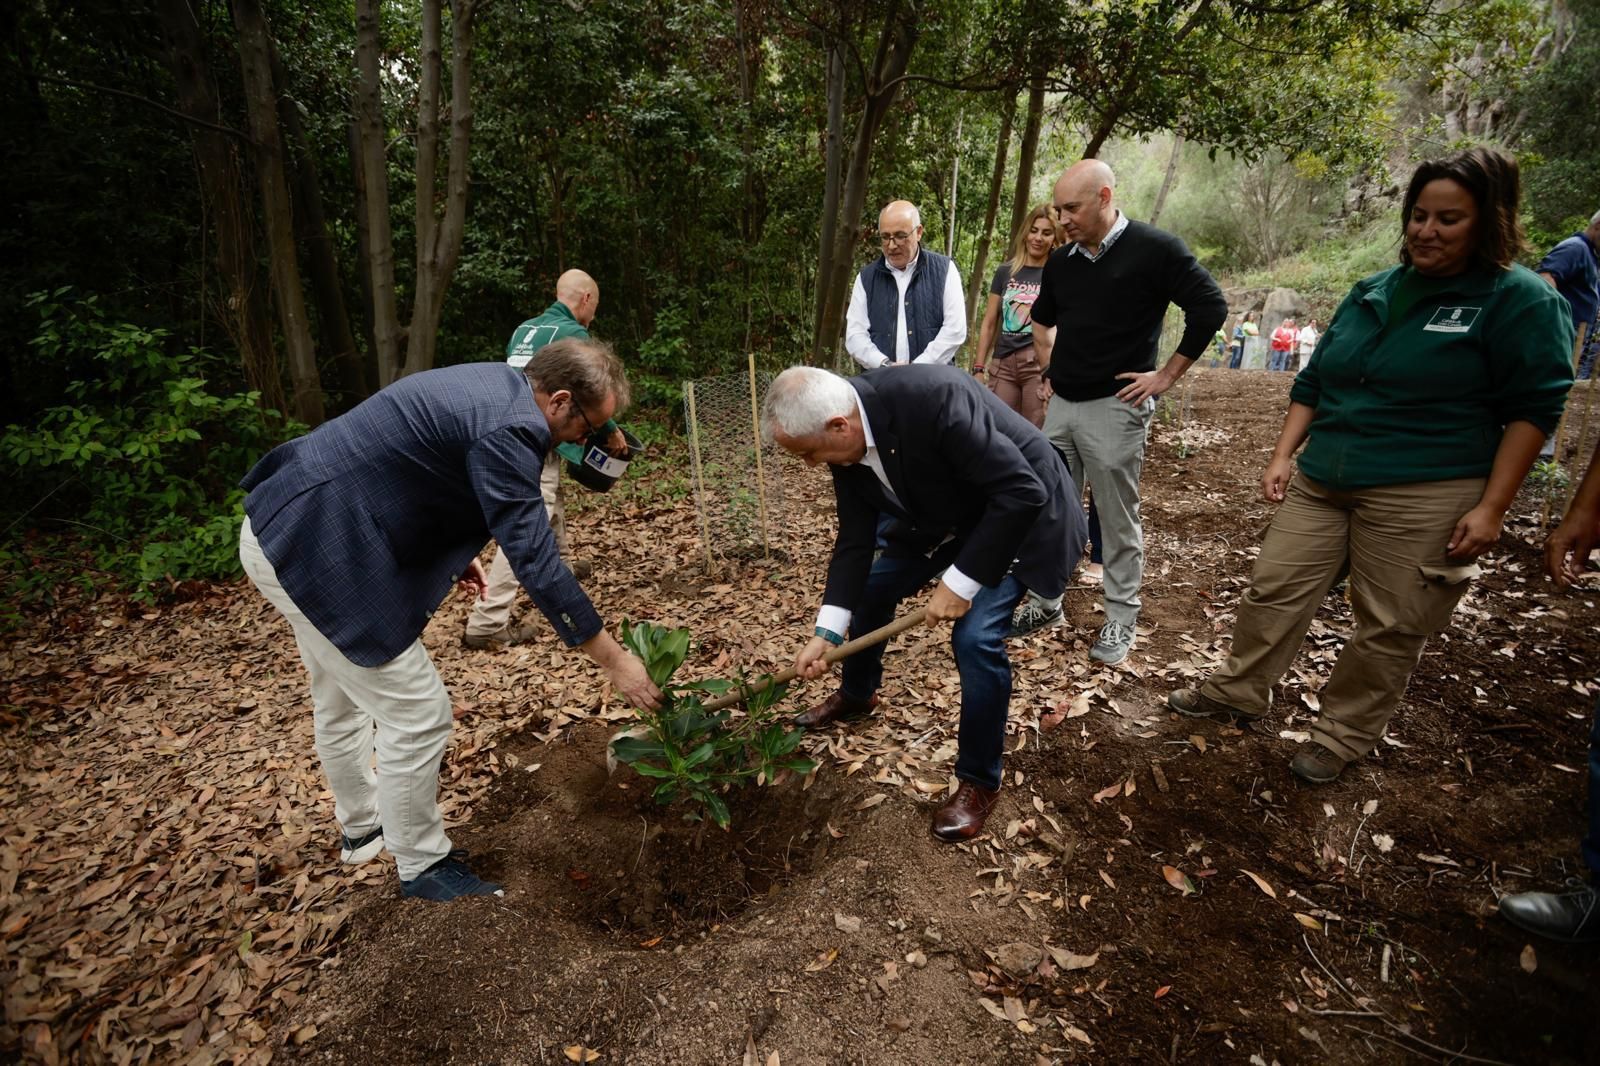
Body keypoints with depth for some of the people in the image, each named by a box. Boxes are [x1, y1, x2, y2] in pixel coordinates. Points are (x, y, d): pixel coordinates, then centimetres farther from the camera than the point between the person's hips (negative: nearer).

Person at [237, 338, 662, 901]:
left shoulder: (493, 383, 6)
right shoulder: (506, 431, -24)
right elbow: (536, 563, -26)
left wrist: (456, 549, 12)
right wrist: (614, 659, -19)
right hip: (318, 550, -11)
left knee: (341, 700, 25)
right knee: (419, 714, -2)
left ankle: (362, 827, 46)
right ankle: (422, 866, 17)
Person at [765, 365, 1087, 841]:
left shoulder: (934, 399, -38)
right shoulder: (847, 441, -14)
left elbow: (1022, 492, -35)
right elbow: (854, 539, -7)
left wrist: (961, 581, -31)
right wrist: (826, 632, -11)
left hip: (1020, 514, -7)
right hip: (946, 515, 8)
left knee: (976, 636, -21)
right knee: (869, 586, 12)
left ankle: (979, 781, 2)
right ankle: (856, 694, 40)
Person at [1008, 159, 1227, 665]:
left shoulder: (1154, 249, -8)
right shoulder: (1061, 261, 10)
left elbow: (1210, 307, -10)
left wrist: (1166, 376, -10)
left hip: (1115, 407, -6)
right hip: (1062, 405, 6)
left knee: (1118, 521, 2)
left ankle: (1121, 621, 16)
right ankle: (1046, 603, 25)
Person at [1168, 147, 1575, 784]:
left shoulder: (1520, 299, -4)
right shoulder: (1373, 292, 11)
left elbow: (1531, 409, -7)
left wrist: (1491, 507, -14)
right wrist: (1282, 456, 6)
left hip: (1422, 498, -5)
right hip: (1320, 482, 5)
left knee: (1390, 627, 4)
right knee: (1275, 589, 9)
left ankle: (1342, 738, 21)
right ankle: (1237, 692, 26)